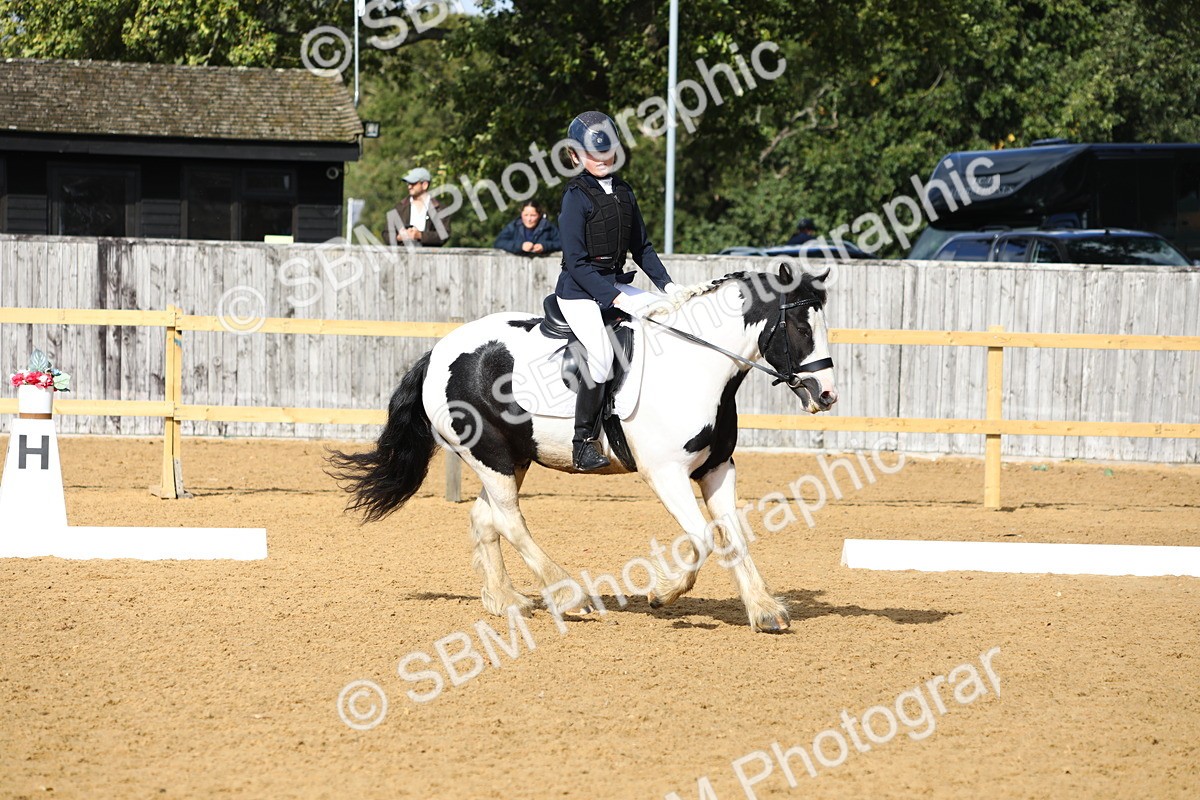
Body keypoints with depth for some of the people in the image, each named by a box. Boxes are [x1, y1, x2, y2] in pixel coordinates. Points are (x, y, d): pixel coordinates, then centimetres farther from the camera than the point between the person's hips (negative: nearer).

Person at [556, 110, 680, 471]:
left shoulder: (623, 193, 11)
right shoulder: (577, 195, -11)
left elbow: (641, 247, 18)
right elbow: (576, 262, -16)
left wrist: (666, 284, 4)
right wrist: (616, 299, -22)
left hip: (615, 285, 8)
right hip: (579, 292, -8)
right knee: (601, 357, -29)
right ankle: (583, 442, -18)